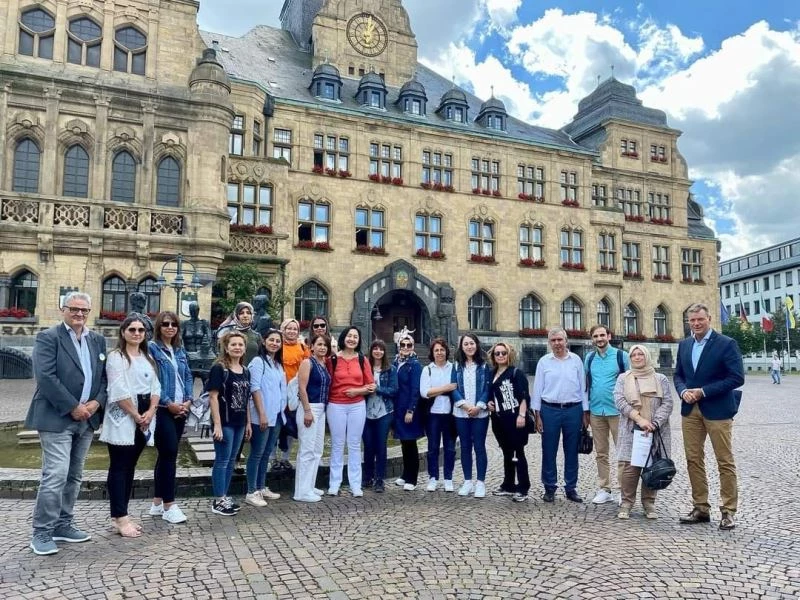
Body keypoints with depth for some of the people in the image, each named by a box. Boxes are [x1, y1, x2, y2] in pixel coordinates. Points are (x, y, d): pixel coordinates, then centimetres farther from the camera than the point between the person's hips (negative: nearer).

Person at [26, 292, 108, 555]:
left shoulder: (98, 340, 12)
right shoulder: (48, 337, -6)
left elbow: (104, 376, 11)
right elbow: (45, 377, -16)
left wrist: (97, 402, -7)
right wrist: (72, 407, -17)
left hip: (86, 418, 6)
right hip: (57, 418, -6)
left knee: (74, 476, 13)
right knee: (56, 476, -8)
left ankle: (63, 525, 24)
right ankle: (42, 533, 5)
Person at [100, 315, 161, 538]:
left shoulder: (148, 357, 15)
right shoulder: (116, 356, -6)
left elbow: (155, 387, 11)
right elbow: (119, 391, -15)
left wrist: (150, 412, -5)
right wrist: (136, 416, -13)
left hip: (145, 417, 7)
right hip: (123, 418, -7)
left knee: (130, 466, 11)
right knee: (119, 467, -2)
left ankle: (121, 515, 18)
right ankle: (120, 518, 1)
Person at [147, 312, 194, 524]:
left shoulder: (180, 350, 15)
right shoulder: (151, 348, -6)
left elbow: (188, 376, 14)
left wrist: (188, 400, -1)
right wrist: (168, 403, -14)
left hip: (181, 409, 7)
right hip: (162, 409, -7)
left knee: (166, 454, 12)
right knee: (170, 453, -9)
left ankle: (158, 502, 21)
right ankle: (169, 505, -1)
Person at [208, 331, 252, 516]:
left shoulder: (245, 371, 10)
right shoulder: (219, 368, -11)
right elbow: (213, 397, -14)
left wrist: (248, 422, 14)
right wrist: (217, 424, -18)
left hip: (239, 423, 7)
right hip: (224, 422, -7)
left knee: (231, 461, 14)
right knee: (222, 461, 0)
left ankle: (224, 496, 25)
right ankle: (218, 501, 10)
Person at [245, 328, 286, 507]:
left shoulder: (278, 364, 15)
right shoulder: (258, 361, -9)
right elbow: (255, 389, -15)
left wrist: (281, 411, 13)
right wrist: (262, 414, -19)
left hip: (276, 415, 8)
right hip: (262, 416, -8)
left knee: (267, 453, 14)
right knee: (257, 453, -2)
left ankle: (261, 487, 24)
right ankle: (251, 492, 5)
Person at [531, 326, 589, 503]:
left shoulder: (576, 360, 4)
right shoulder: (544, 361, 2)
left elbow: (582, 386, 7)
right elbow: (538, 388, 3)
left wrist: (585, 413, 5)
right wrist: (537, 414, 0)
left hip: (573, 410, 1)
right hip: (550, 410, -1)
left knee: (571, 451, 9)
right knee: (549, 451, 4)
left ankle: (571, 488, 21)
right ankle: (549, 488, 17)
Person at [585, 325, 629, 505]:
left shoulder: (621, 356, -3)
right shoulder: (589, 358, 7)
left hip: (617, 411, -4)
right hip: (596, 412, 4)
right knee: (601, 453, 10)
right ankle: (604, 489, 19)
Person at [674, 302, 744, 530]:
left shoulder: (726, 344, -8)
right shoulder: (684, 344, 9)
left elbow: (737, 378, -13)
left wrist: (703, 391, -16)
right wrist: (683, 391, -6)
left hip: (717, 409, -5)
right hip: (690, 410, 5)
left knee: (725, 462, 3)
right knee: (693, 460, 9)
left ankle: (728, 511, 14)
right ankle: (700, 508, 20)